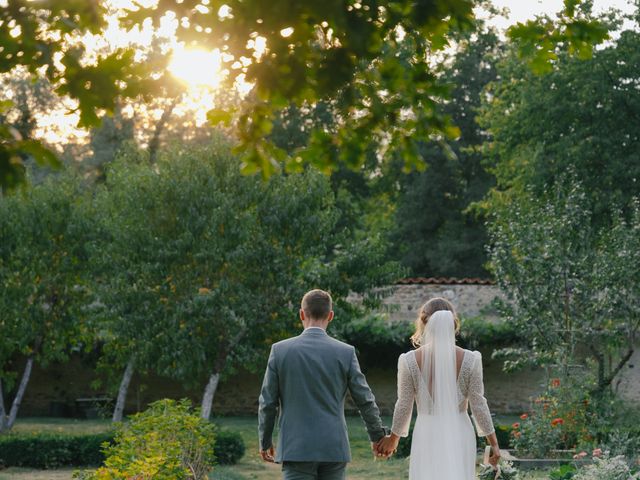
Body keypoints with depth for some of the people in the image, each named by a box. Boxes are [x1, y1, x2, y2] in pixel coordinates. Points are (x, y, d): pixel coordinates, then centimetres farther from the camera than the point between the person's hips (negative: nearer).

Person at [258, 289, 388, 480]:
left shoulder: (280, 350, -3)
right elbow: (365, 400, 4)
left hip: (296, 449, -1)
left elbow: (268, 402, 1)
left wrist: (265, 441, 15)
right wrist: (377, 435, 20)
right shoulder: (345, 352, -1)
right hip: (334, 449, 1)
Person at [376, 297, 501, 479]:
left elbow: (404, 406, 0)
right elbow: (478, 405, -2)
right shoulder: (470, 359, -6)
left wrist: (393, 439, 17)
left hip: (428, 436, -1)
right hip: (460, 436, 1)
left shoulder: (409, 360, -7)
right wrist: (494, 443, 9)